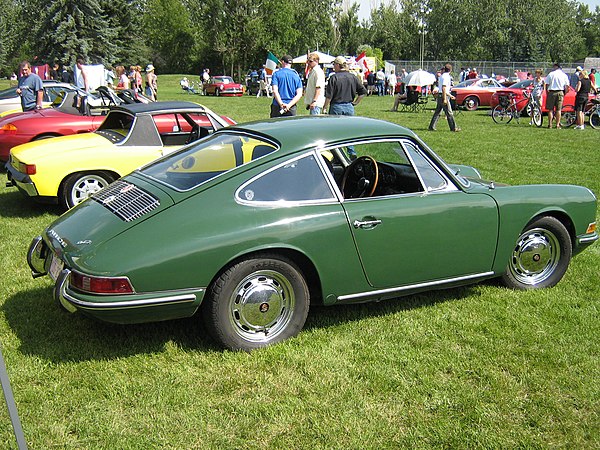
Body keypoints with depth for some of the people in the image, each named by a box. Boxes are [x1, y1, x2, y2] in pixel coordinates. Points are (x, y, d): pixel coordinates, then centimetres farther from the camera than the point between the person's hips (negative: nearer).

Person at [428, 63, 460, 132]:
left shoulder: (442, 76, 15)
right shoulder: (446, 77, -14)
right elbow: (444, 88, -21)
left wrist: (450, 95, 28)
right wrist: (445, 99, -23)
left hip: (440, 95, 10)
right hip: (443, 96, -10)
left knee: (437, 112, 11)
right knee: (449, 113, -3)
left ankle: (432, 127, 11)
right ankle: (453, 128, 1)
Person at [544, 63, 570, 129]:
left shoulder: (550, 74, 2)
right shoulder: (564, 75, 6)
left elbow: (547, 85, -1)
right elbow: (566, 86, 2)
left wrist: (547, 93, 6)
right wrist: (564, 94, 12)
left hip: (551, 92, -1)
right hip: (560, 92, 1)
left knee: (550, 109, 4)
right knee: (558, 110, 5)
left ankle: (550, 124, 1)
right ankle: (557, 125, 4)